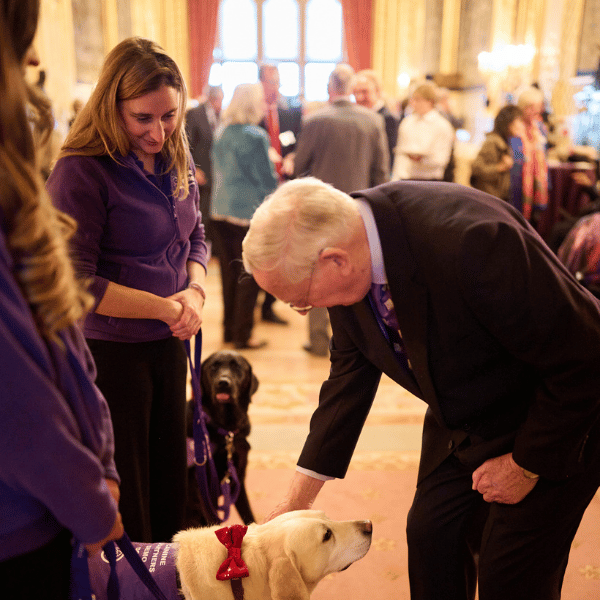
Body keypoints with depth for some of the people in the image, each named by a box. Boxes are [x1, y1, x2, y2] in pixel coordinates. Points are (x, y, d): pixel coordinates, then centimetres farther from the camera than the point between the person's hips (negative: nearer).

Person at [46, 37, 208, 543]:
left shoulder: (177, 160, 3)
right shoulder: (81, 171, -18)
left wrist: (195, 291, -7)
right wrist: (162, 306, -21)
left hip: (169, 345, 7)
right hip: (109, 350, -6)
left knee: (170, 482, 20)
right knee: (123, 498, 10)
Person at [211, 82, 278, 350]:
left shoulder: (221, 133, 8)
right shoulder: (256, 136, -14)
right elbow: (267, 179, -13)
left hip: (221, 210, 7)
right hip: (250, 211, -7)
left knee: (229, 272, 15)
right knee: (249, 276, 2)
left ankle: (229, 330, 24)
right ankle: (242, 335, 9)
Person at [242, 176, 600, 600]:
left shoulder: (471, 239, -39)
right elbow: (350, 374, -1)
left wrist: (526, 466, -15)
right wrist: (296, 502, 3)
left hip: (562, 415, -6)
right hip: (461, 416, 6)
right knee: (430, 535, 8)